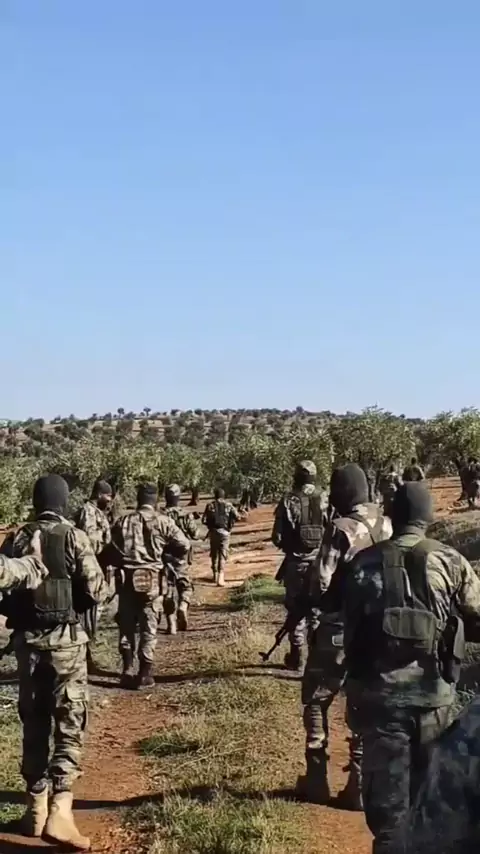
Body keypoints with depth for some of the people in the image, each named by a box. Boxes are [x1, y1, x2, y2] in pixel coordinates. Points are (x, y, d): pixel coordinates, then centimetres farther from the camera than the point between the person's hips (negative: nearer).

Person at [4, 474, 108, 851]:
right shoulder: (74, 537, -8)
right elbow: (96, 593, -10)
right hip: (65, 639, -4)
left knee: (34, 724, 15)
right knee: (70, 725, 0)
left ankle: (37, 809, 21)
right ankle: (59, 812, -11)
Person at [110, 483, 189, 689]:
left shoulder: (122, 522, 6)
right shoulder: (162, 522, -3)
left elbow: (111, 551, 9)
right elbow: (184, 546, -2)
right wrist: (172, 555, 17)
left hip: (126, 579, 2)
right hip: (151, 579, -2)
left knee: (126, 625, 13)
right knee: (149, 628, 6)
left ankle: (127, 670, 10)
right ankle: (145, 673, 6)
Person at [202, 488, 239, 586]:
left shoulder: (210, 505, 1)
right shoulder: (228, 505, 0)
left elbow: (204, 520, -2)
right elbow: (237, 517, -3)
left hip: (213, 532, 1)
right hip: (225, 532, -1)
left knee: (214, 554, 19)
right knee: (223, 555, -2)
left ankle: (215, 575, 31)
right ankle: (220, 578, -17)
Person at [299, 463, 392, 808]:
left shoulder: (342, 529, -18)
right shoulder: (387, 526, 1)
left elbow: (321, 585, -18)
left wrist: (314, 599, 3)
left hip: (339, 630, -5)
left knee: (316, 701, 12)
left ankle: (317, 780, 15)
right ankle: (360, 785, 16)